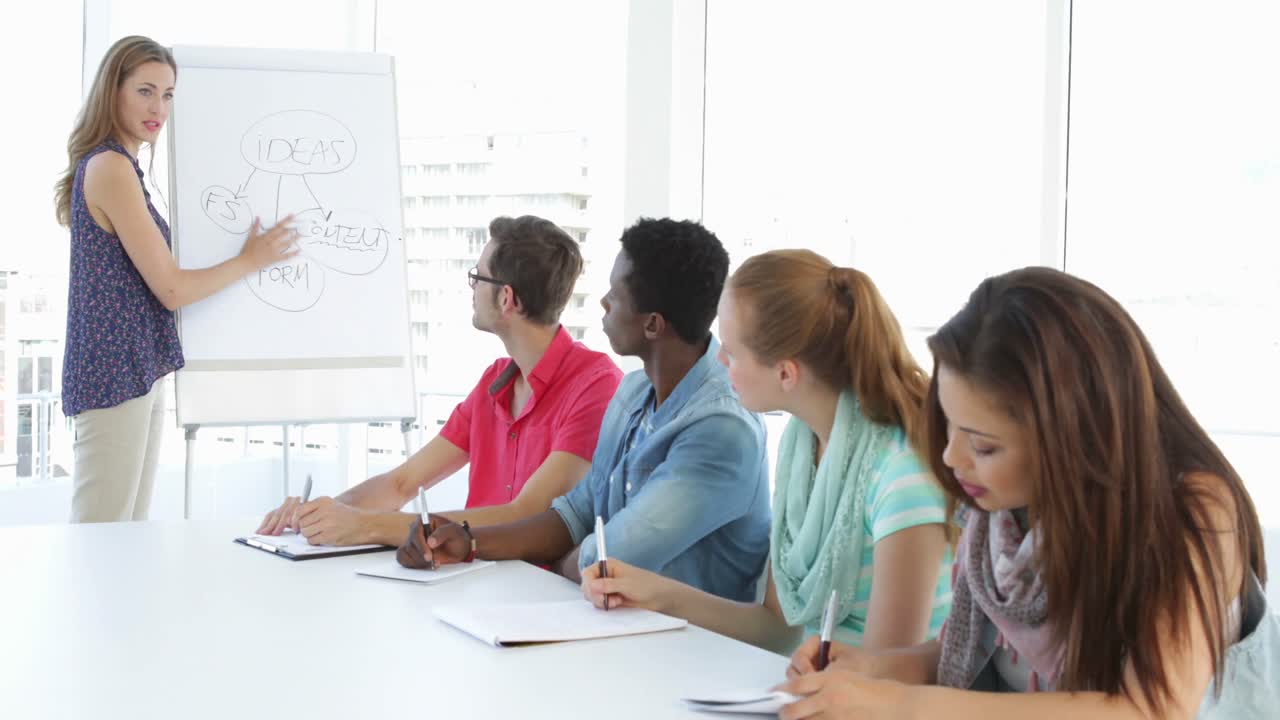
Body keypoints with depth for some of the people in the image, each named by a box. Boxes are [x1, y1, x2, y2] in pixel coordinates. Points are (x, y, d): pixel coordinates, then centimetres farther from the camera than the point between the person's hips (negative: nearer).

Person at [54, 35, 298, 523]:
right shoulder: (111, 167, -15)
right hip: (116, 373, -10)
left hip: (138, 372, 10)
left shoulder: (114, 165, 15)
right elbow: (171, 289, -14)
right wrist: (251, 260, -1)